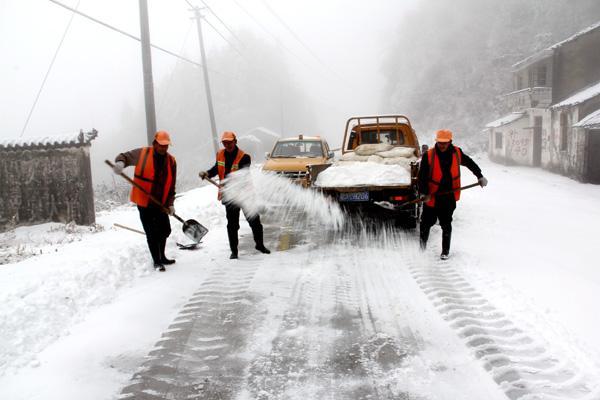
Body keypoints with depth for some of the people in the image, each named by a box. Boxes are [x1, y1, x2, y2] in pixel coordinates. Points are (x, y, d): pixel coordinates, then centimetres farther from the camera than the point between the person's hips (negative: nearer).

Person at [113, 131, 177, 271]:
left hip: (160, 203, 4)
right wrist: (120, 163, -25)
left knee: (165, 230, 14)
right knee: (152, 233, -1)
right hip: (144, 202, -4)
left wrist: (170, 203, -2)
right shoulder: (142, 154, -7)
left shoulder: (171, 161, 2)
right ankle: (157, 261, 14)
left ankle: (161, 256, 36)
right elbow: (124, 156, 0)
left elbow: (171, 185, 4)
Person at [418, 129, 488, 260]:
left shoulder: (457, 153, -1)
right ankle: (422, 246, 27)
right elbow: (422, 176, -9)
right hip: (431, 197, -1)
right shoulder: (428, 156, -11)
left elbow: (470, 163, 18)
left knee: (446, 224, 4)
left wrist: (480, 176, 19)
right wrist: (423, 192, -20)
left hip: (449, 196, 1)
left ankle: (445, 251, 16)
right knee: (427, 222, 8)